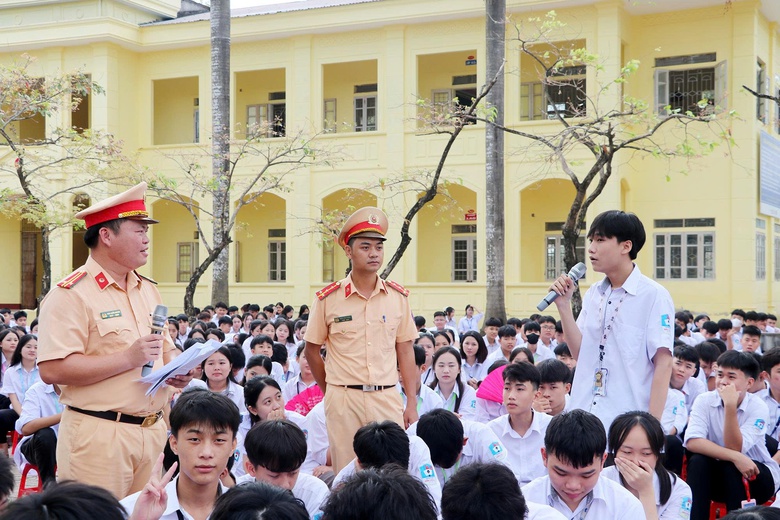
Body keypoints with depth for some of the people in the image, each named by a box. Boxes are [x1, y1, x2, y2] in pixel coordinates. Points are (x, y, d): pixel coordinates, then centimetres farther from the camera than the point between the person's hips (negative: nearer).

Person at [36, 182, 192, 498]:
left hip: (153, 432, 7)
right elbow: (52, 370, -19)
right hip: (98, 436, -7)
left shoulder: (148, 290, 15)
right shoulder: (71, 294, -10)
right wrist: (128, 358, -20)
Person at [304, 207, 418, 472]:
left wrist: (411, 403, 4)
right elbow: (312, 351, 7)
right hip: (343, 398, -1)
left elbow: (405, 351, 7)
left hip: (387, 398, 2)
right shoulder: (328, 299, -2)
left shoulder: (398, 296, 4)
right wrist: (330, 392, 11)